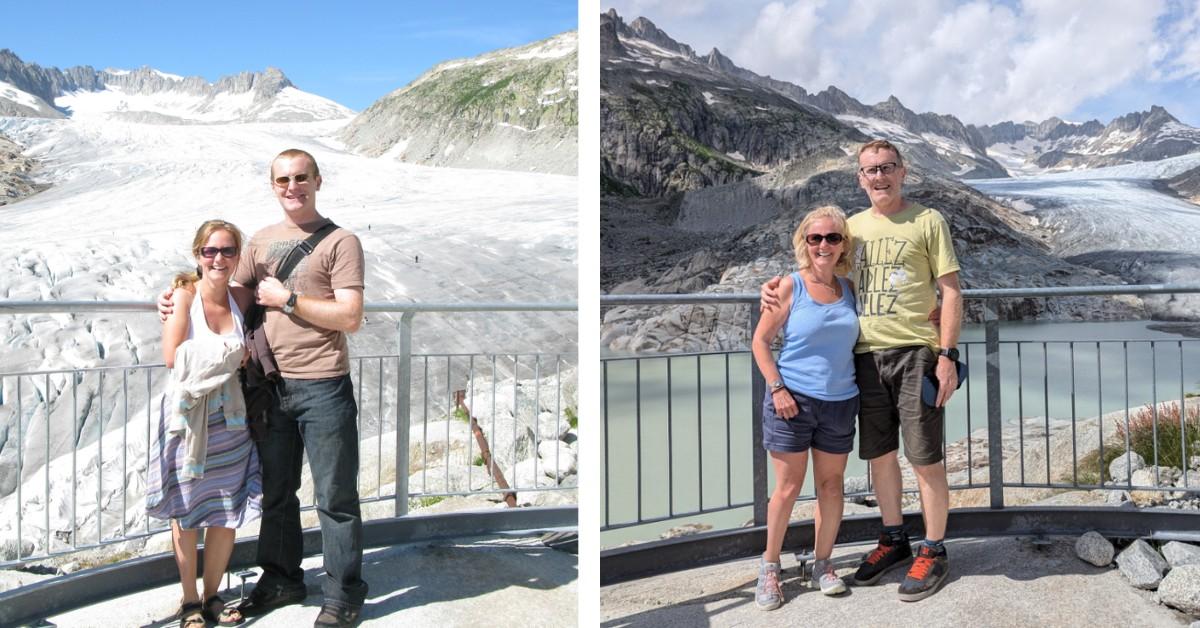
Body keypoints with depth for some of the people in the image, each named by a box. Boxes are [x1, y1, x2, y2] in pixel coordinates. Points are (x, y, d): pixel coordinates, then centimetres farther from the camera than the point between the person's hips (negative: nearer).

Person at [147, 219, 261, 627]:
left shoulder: (239, 298, 3)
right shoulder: (184, 295, -9)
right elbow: (173, 357, -17)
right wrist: (232, 354, -14)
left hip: (228, 416, 4)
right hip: (188, 414, -4)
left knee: (228, 512, 8)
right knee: (186, 511, 7)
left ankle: (212, 595, 25)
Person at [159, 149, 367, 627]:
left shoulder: (340, 241, -6)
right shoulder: (261, 241, 12)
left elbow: (350, 317, -14)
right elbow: (236, 297, 18)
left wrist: (286, 299, -13)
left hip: (322, 388, -6)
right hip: (271, 385, 6)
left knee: (335, 497, 3)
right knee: (275, 491, 18)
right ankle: (282, 579, 36)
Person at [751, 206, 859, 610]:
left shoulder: (849, 288, 4)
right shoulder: (790, 287, -7)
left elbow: (857, 340, 14)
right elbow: (760, 340, -5)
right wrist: (777, 388, -13)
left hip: (840, 403, 4)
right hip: (792, 401, -4)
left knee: (831, 484, 11)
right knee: (788, 487, 2)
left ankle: (823, 564, 27)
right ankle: (770, 566, 18)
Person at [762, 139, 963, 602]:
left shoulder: (927, 221, 1)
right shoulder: (852, 227, 13)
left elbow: (950, 292, -2)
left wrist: (947, 355, -10)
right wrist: (777, 285, 2)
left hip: (915, 352, -4)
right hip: (867, 355, 5)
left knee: (924, 457, 1)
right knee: (879, 454, 13)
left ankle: (933, 552, 16)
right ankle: (893, 540, 30)